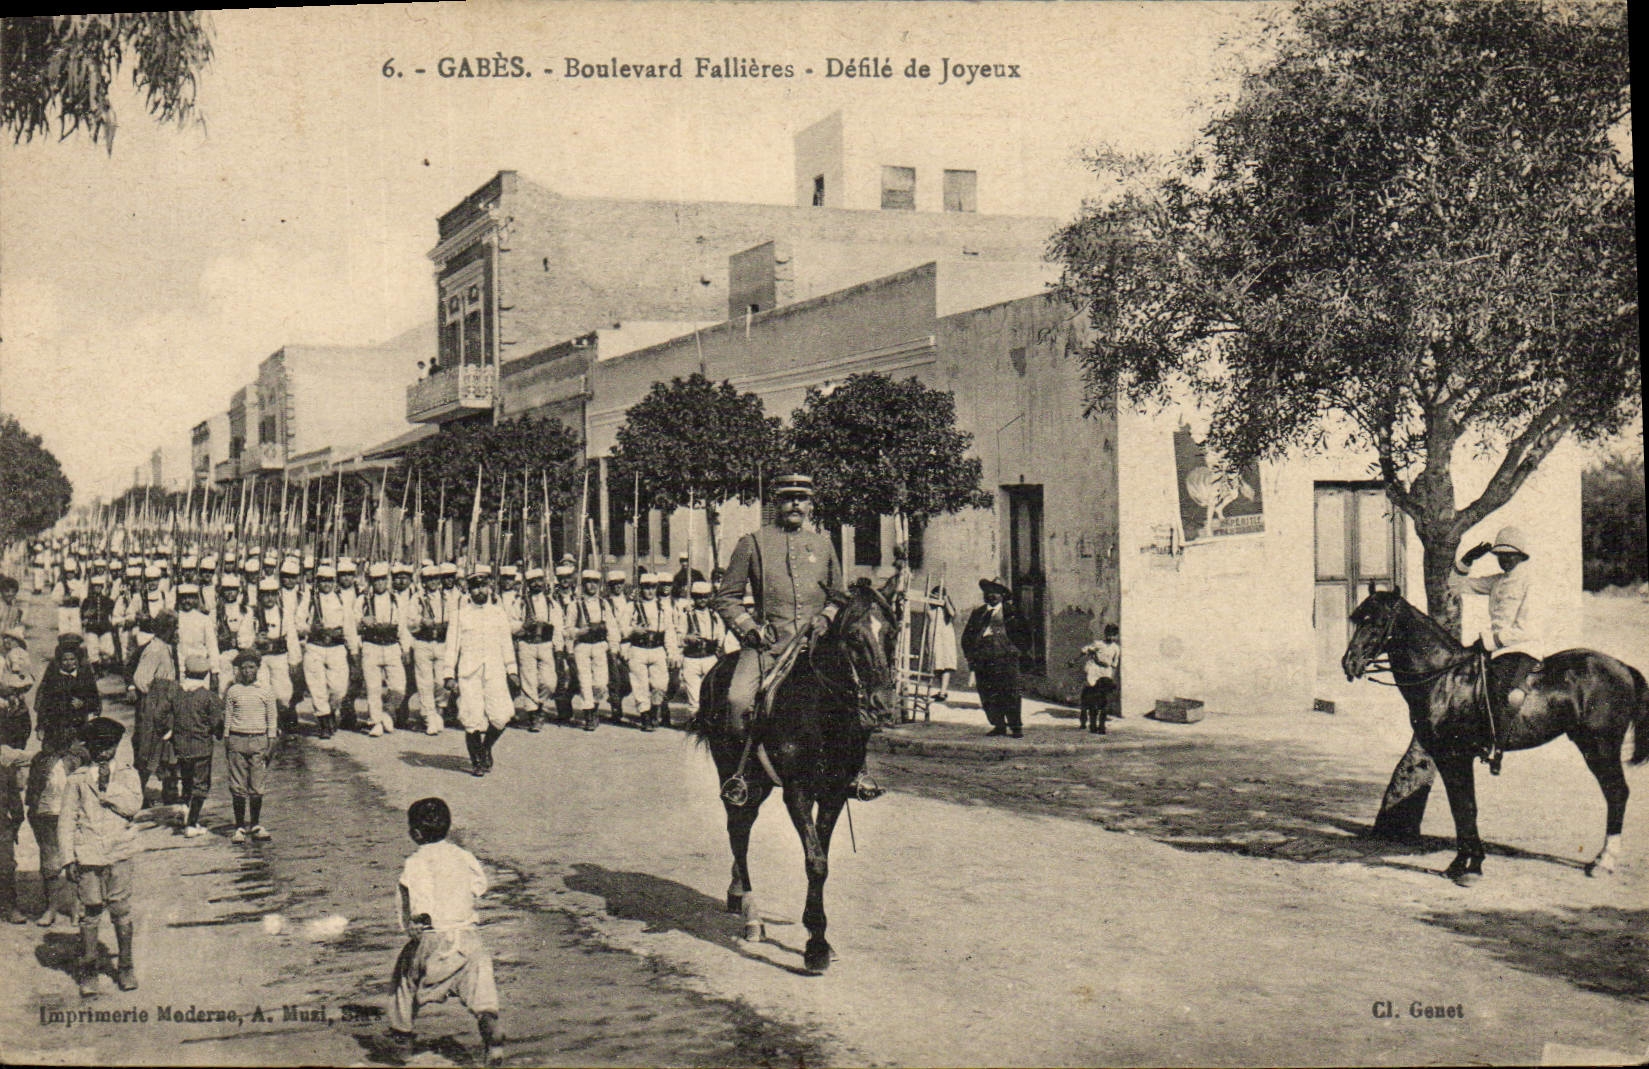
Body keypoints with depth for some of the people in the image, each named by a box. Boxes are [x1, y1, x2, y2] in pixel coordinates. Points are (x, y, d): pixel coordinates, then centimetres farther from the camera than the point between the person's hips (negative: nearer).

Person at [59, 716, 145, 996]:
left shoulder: (127, 774, 8)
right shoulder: (77, 779, 7)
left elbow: (134, 805, -8)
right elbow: (66, 820, 5)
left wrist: (108, 786, -13)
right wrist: (68, 858, -1)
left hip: (120, 852, 0)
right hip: (88, 854, 0)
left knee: (121, 910, 4)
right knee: (90, 912, 2)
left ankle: (126, 967, 17)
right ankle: (88, 972, 14)